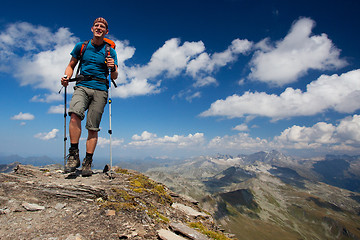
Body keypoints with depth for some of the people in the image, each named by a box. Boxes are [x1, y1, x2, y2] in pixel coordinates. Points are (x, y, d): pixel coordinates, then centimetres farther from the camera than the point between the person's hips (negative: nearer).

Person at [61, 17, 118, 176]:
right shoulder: (81, 46, 13)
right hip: (82, 86, 1)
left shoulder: (110, 51, 9)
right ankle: (74, 155, -19)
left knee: (93, 128, -4)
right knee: (75, 114, -28)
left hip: (100, 90, 0)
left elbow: (114, 77, 7)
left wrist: (113, 69, -16)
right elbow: (71, 66, 19)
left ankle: (88, 163, 3)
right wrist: (66, 77, -2)